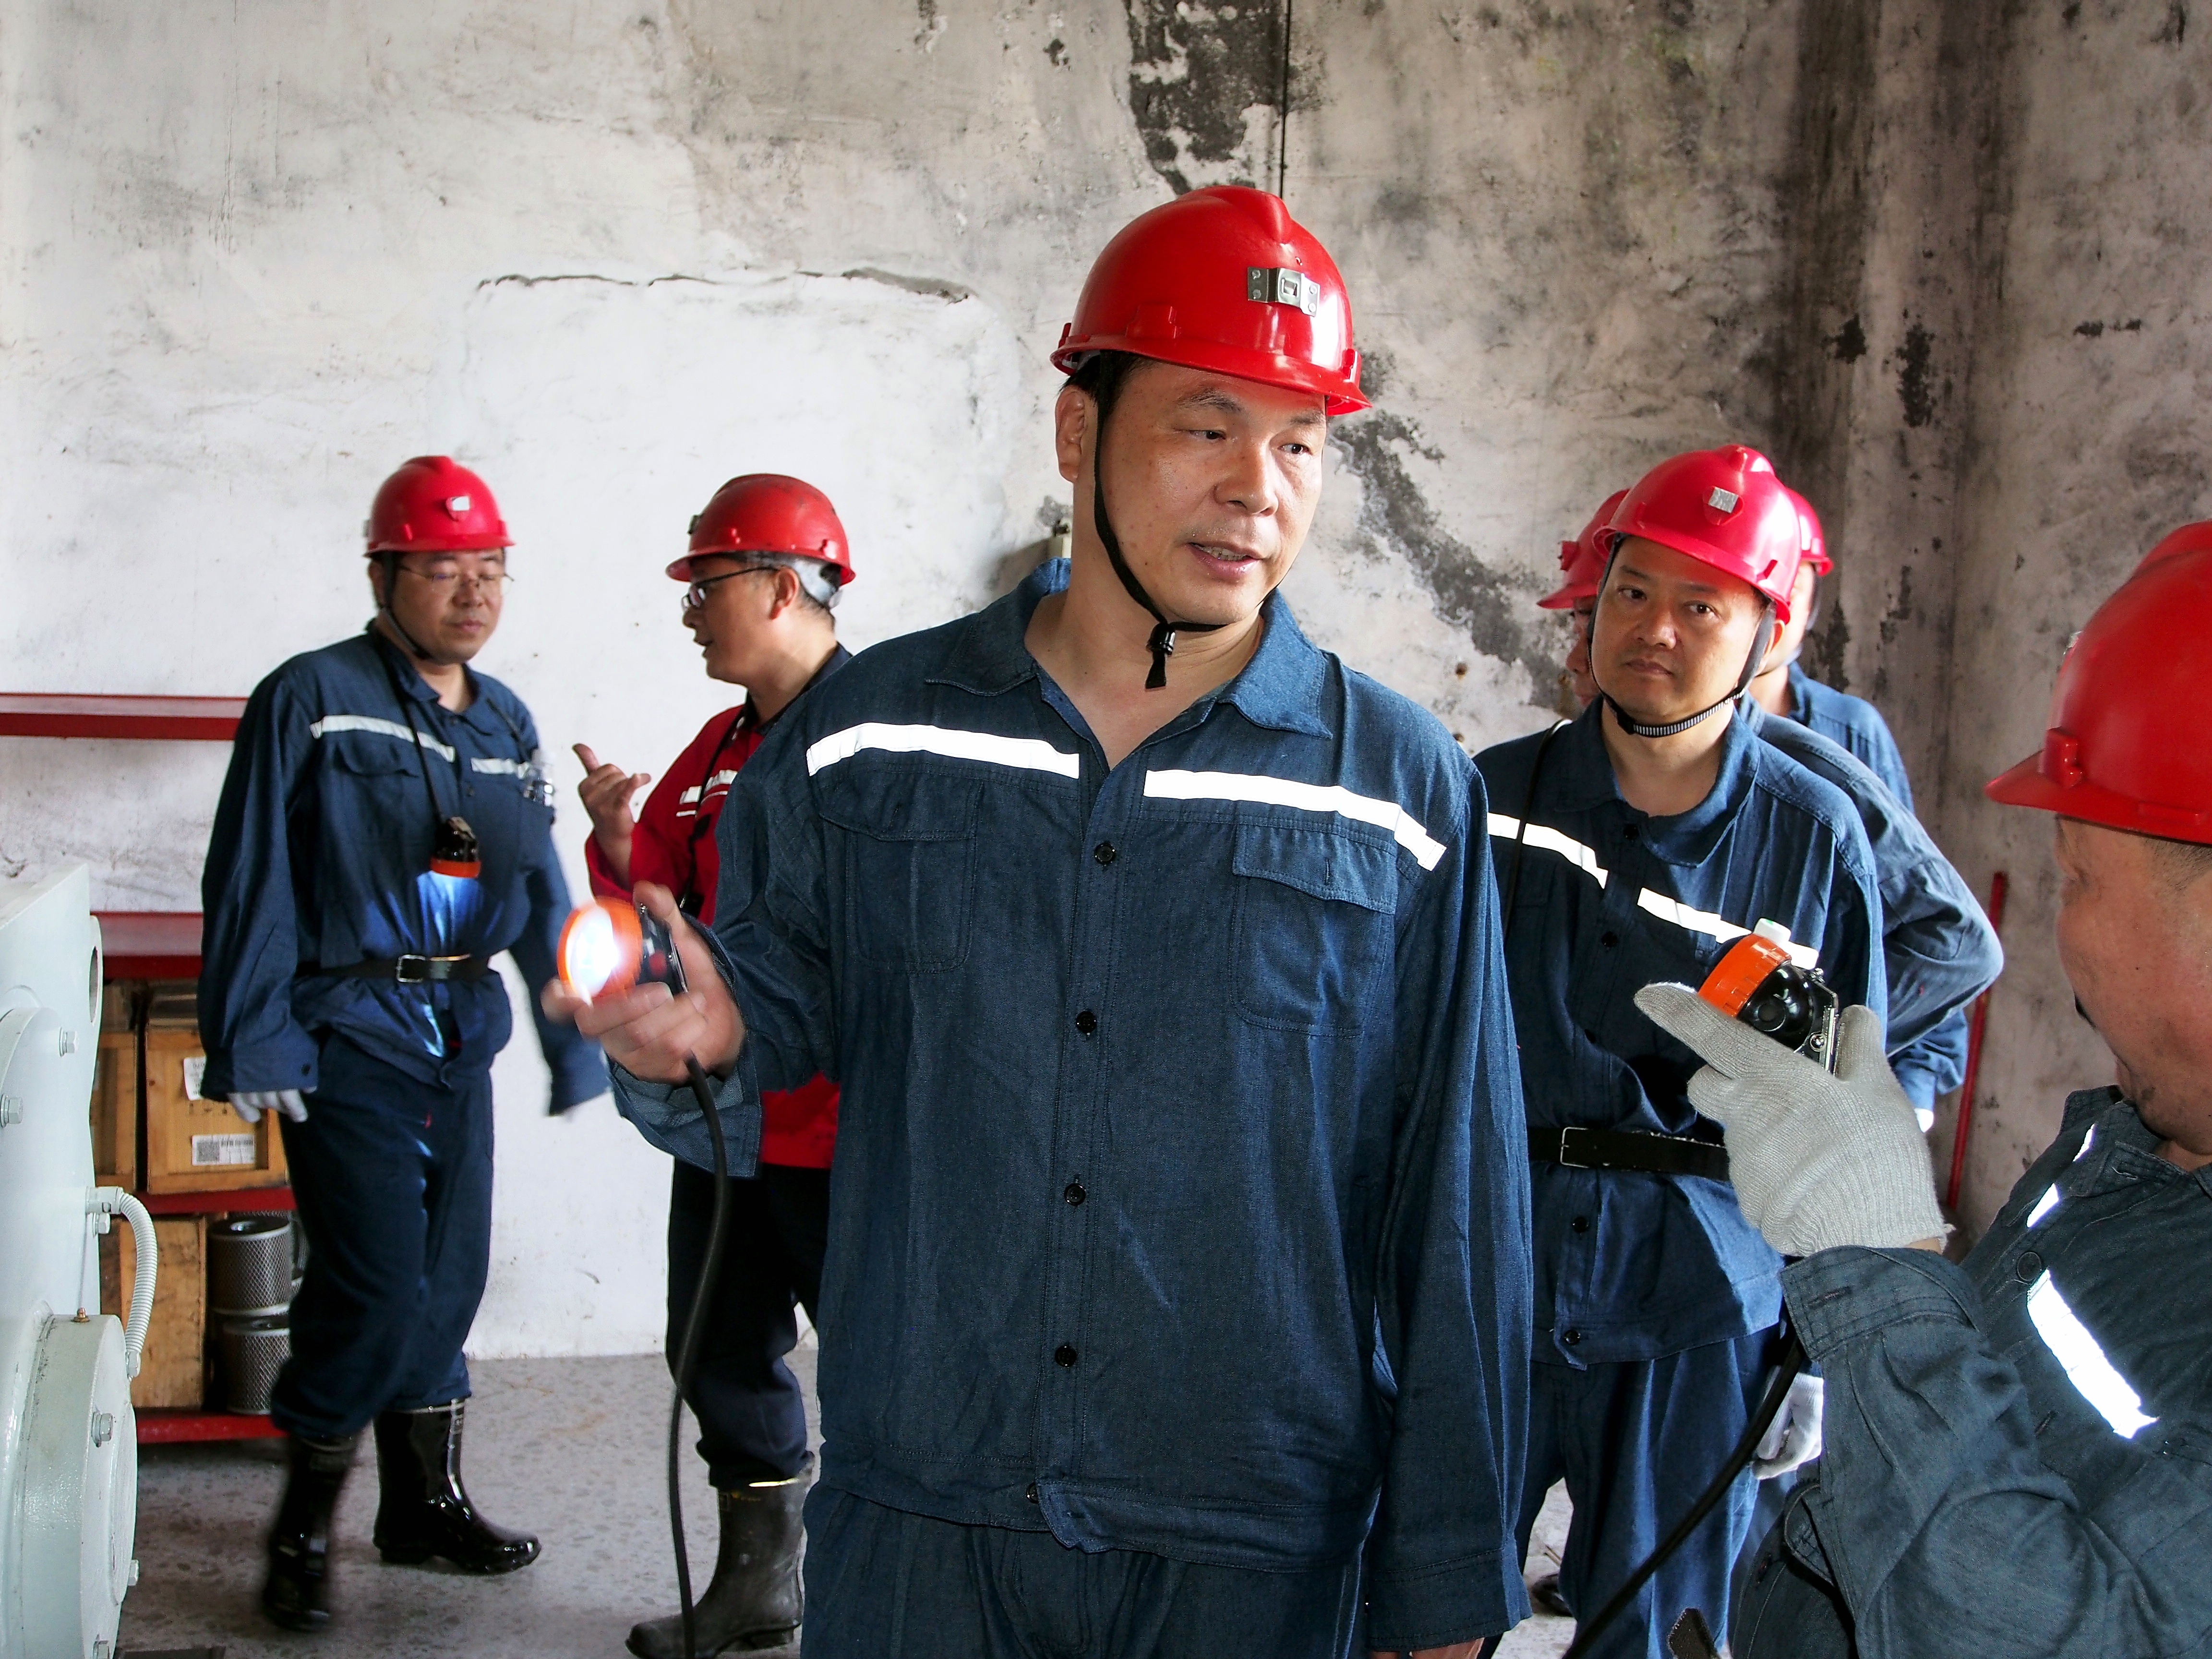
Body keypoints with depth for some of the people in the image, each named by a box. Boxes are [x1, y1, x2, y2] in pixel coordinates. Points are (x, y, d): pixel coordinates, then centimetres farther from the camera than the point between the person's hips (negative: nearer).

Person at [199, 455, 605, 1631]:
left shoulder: (506, 724, 11)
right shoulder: (312, 699, -8)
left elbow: (540, 893, 15)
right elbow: (251, 880, -11)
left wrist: (576, 1038, 13)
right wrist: (252, 1040, -15)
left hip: (459, 1037, 6)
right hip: (345, 1038, -6)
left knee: (451, 1276, 12)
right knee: (377, 1285, -9)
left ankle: (427, 1502, 29)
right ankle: (303, 1525, 12)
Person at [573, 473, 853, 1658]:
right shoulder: (721, 744, 13)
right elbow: (654, 896, 16)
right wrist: (617, 838, -4)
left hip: (841, 1129, -9)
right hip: (726, 1116, 9)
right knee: (726, 1351, 17)